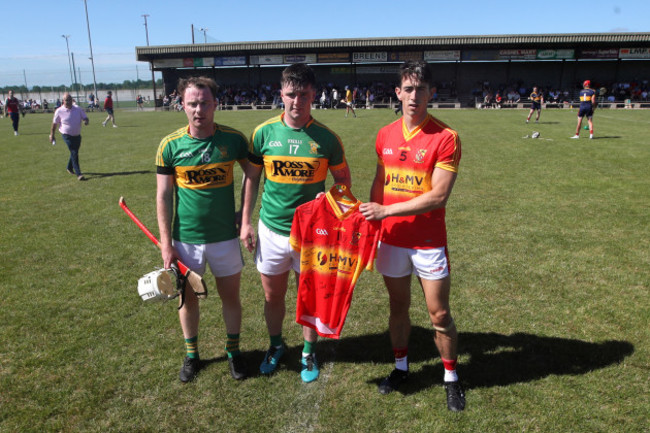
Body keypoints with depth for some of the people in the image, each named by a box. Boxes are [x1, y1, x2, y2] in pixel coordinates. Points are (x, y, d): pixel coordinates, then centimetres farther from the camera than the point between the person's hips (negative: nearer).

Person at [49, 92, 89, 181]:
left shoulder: (78, 109, -2)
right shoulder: (59, 111, -9)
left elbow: (85, 118, 2)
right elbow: (54, 124, 1)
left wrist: (86, 121, -23)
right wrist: (52, 135, 5)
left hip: (77, 135, 4)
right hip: (67, 135, -4)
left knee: (74, 153, 18)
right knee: (74, 153, -13)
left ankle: (70, 168, 42)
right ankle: (78, 174, -13)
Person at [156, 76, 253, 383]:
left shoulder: (233, 139, -7)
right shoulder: (170, 145, -7)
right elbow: (163, 196, -2)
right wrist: (166, 243, -5)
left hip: (224, 236, 0)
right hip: (185, 239, 1)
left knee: (230, 295, 12)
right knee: (188, 297, 15)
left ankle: (233, 350, 35)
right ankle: (191, 354, 36)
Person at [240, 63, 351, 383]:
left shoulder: (326, 138, -7)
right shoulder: (264, 132, -4)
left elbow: (343, 179, 5)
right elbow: (252, 177, 5)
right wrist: (246, 221, 3)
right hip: (271, 230, 2)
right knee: (272, 296, 16)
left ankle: (309, 353, 35)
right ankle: (276, 345, 42)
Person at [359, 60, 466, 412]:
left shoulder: (445, 138, -13)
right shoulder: (385, 135, 3)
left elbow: (438, 196, -19)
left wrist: (386, 210, -18)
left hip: (429, 243, -4)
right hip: (391, 240, 4)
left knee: (440, 314, 6)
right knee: (398, 307, 17)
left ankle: (451, 378, 28)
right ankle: (401, 367, 38)